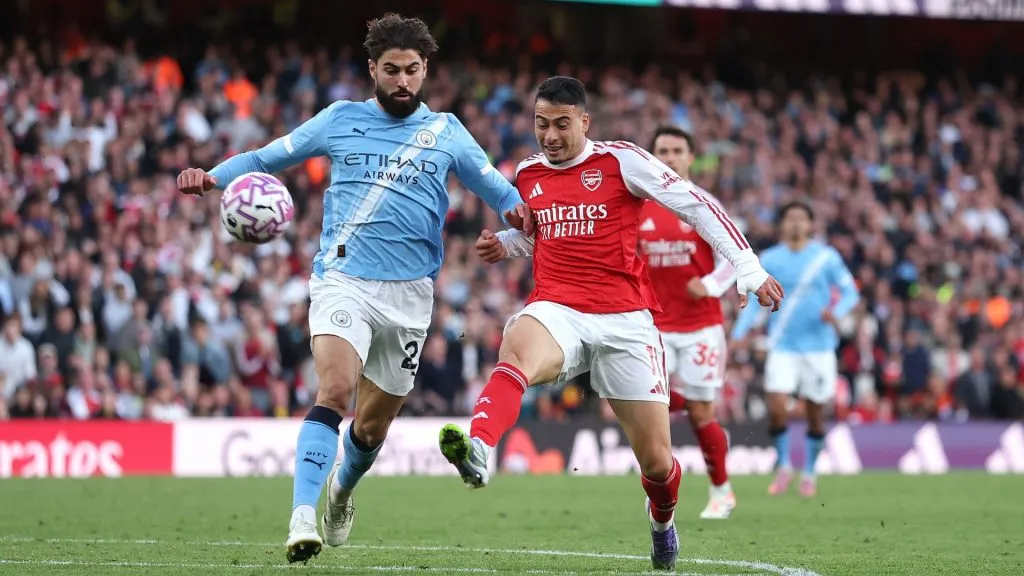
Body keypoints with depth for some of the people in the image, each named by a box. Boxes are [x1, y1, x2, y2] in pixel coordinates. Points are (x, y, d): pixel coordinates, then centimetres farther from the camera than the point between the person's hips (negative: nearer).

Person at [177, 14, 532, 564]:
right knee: (335, 389, -26)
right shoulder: (341, 119, 8)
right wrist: (212, 176, -3)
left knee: (372, 425, 10)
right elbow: (269, 156, 14)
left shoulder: (445, 132, 10)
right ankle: (302, 516, -32)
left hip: (408, 293, 2)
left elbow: (495, 186, 12)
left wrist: (519, 212, -11)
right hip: (343, 280, -2)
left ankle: (342, 488, 43)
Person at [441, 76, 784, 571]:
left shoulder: (622, 161, -2)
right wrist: (503, 244, 10)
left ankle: (662, 516, 37)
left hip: (625, 322, -2)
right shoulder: (527, 174, 12)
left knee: (656, 461, 2)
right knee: (517, 350, -37)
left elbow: (698, 207, 0)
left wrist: (750, 272, -4)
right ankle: (476, 450, -61)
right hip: (557, 312, 2)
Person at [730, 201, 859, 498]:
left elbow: (850, 291, 3)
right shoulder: (769, 260, 4)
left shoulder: (827, 257, 2)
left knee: (815, 412, 4)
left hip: (818, 345, 0)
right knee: (777, 409, -13)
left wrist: (836, 311, -19)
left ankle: (809, 472, 22)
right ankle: (783, 466, 9)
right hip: (782, 346, 0)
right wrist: (738, 335, -6)